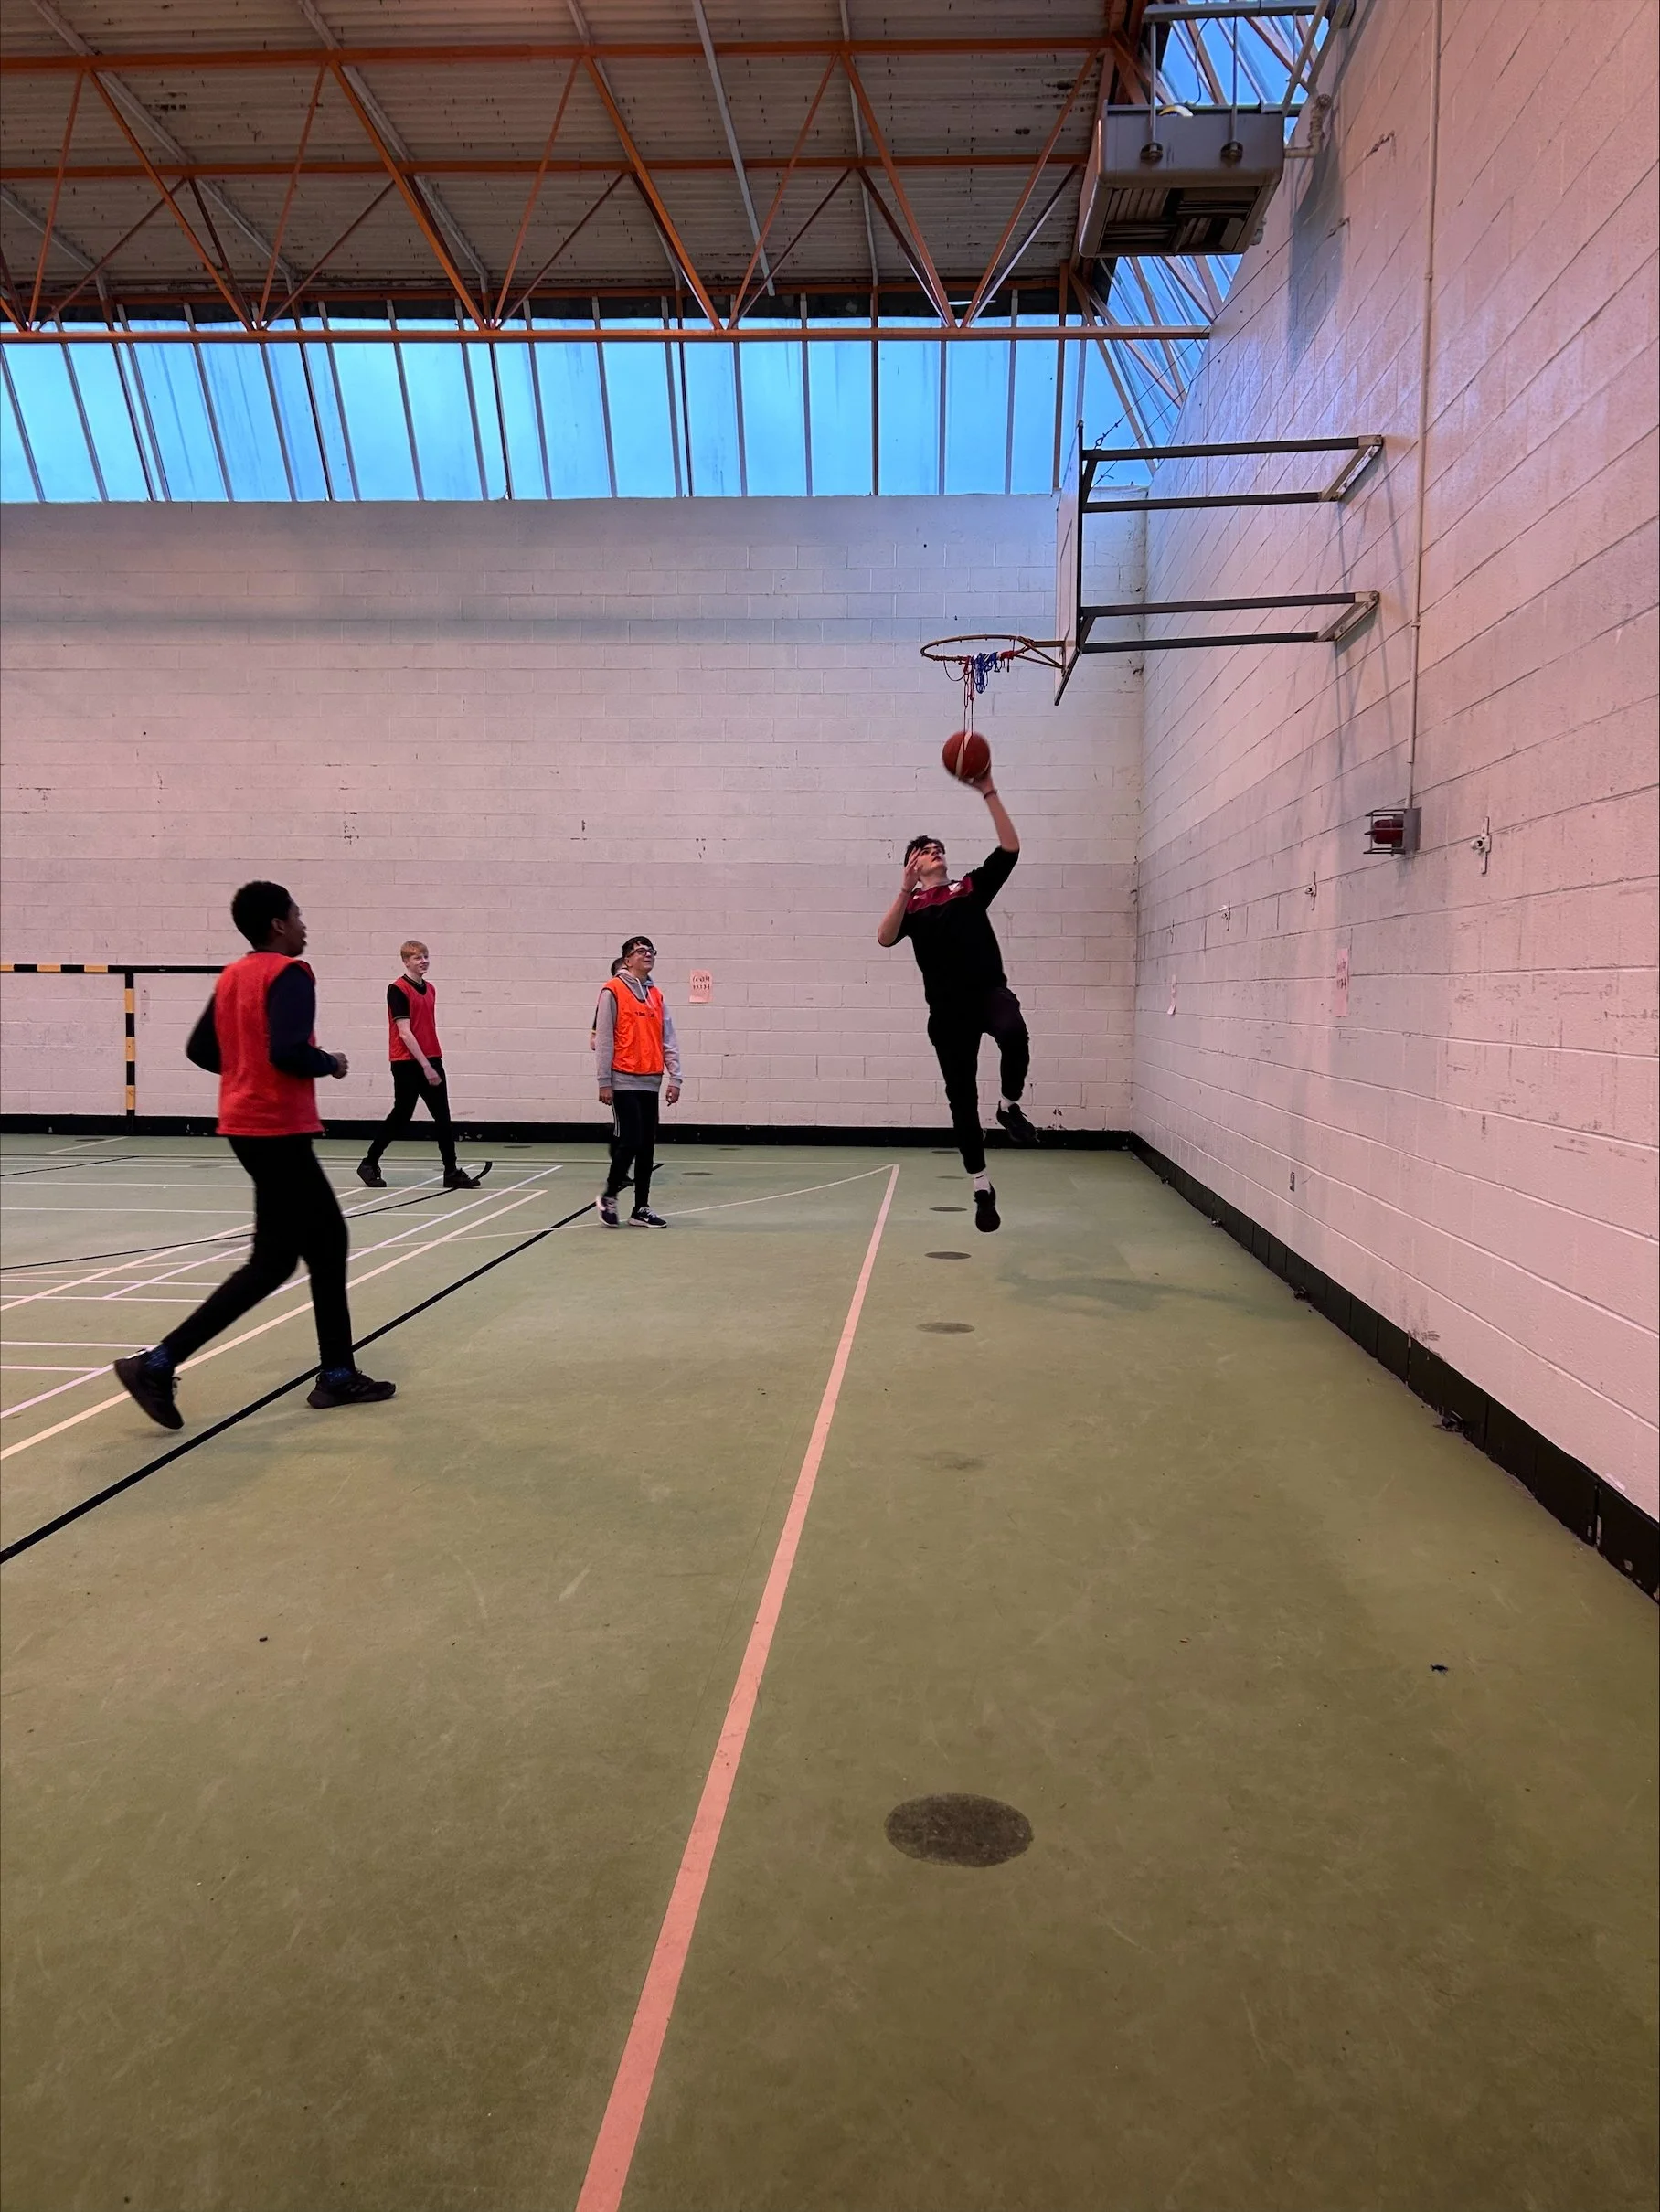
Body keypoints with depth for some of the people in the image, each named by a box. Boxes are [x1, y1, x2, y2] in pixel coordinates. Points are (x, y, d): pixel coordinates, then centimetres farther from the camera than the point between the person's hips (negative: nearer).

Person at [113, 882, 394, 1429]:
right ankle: (157, 1364, -5)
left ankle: (338, 1375, 17)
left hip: (250, 1125, 10)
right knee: (272, 1262, -4)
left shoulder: (233, 975, 12)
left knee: (327, 1240, 14)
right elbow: (289, 1051, -26)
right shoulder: (289, 974, -14)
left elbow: (201, 1049, 15)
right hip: (277, 1131, -10)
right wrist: (330, 1064, -7)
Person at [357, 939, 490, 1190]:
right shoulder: (398, 990, -11)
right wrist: (425, 1066, -19)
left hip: (431, 1061, 7)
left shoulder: (430, 990, 12)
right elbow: (404, 1032, -16)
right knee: (402, 1116, 1)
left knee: (443, 1116, 3)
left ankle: (451, 1172, 7)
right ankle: (369, 1164, 17)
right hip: (407, 1063, -7)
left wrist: (433, 1063, 15)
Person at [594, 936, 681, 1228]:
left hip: (650, 1082, 6)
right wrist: (604, 1082, -10)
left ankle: (641, 1209, 14)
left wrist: (674, 1078, 4)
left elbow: (669, 1040, 12)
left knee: (647, 1147, 7)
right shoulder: (614, 991, -4)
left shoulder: (656, 995, 14)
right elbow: (603, 1039, -7)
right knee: (629, 1142, -9)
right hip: (624, 1081, -6)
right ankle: (609, 1196, 11)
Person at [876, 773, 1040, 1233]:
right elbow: (885, 938, -8)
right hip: (947, 1008, 0)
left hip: (990, 990, 0)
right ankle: (982, 1190, 16)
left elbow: (1010, 847, 5)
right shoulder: (911, 906, 13)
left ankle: (1010, 1107, -7)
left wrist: (988, 793, 1)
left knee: (1014, 1034, -35)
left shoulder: (972, 888, 16)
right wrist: (906, 887, -15)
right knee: (961, 1098, 2)